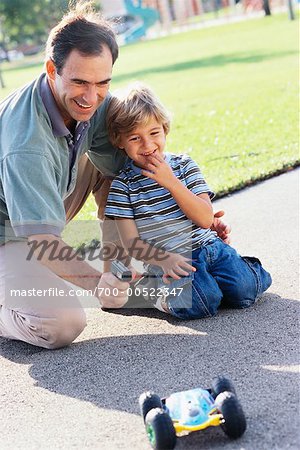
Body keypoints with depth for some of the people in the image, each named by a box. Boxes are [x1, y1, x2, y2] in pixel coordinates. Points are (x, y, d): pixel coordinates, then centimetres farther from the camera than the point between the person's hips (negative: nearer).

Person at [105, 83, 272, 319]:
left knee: (245, 292, -19)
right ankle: (159, 291, 4)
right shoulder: (123, 184, -2)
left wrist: (171, 182, -15)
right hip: (165, 262, -2)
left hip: (207, 245, 2)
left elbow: (206, 219, -6)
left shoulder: (184, 165, 4)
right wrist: (165, 259, -23)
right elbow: (132, 242, -5)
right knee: (200, 304, -27)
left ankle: (251, 269, 16)